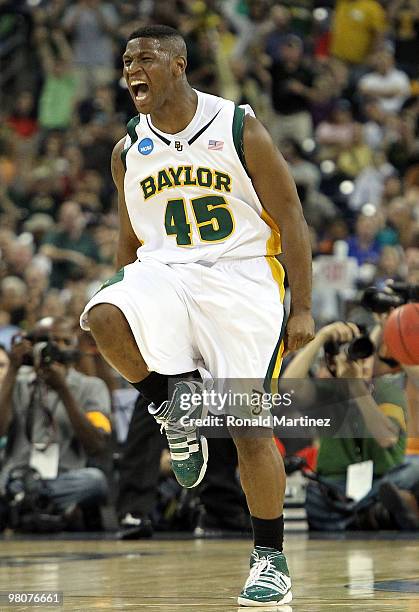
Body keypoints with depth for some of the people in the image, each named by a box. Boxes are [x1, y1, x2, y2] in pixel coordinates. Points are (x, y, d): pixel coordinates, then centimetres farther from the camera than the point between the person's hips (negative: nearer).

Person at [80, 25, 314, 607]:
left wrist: (302, 309, -8)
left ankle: (271, 560, 8)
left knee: (250, 427, -7)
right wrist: (131, 305, 20)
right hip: (165, 274, 3)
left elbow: (291, 219, -3)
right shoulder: (129, 151, 7)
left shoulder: (239, 128, -6)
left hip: (243, 277, -3)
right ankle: (177, 413, -6)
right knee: (102, 317, -30)